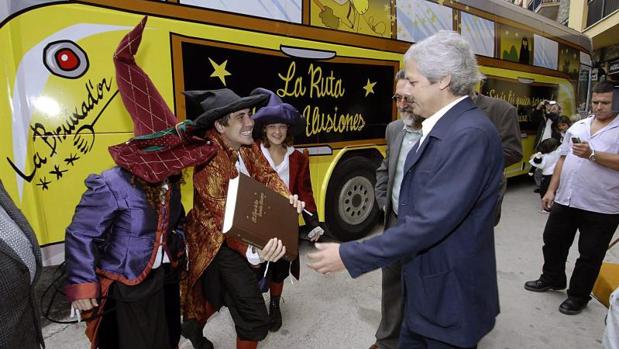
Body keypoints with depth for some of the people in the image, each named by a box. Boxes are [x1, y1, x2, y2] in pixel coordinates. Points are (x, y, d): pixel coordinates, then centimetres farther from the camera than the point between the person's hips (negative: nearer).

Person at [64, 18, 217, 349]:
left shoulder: (168, 181, -4)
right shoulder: (112, 186, -26)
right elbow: (79, 236, -19)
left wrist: (179, 252, 7)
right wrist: (81, 287, -16)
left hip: (166, 276, 7)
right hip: (128, 288, -6)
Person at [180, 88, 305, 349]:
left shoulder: (248, 145, -4)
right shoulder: (210, 161, -29)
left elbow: (267, 176, -1)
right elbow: (222, 219, -31)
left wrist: (288, 198, -21)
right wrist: (254, 251, -44)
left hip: (247, 233, 9)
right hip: (221, 244, -8)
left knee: (222, 292, 31)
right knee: (254, 318, -3)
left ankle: (193, 325, 59)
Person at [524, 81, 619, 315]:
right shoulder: (577, 126, 11)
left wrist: (592, 155, -25)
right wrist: (551, 190, 9)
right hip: (565, 200, 5)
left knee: (590, 255, 9)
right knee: (553, 241, 17)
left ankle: (578, 295, 27)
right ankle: (552, 279, 38)